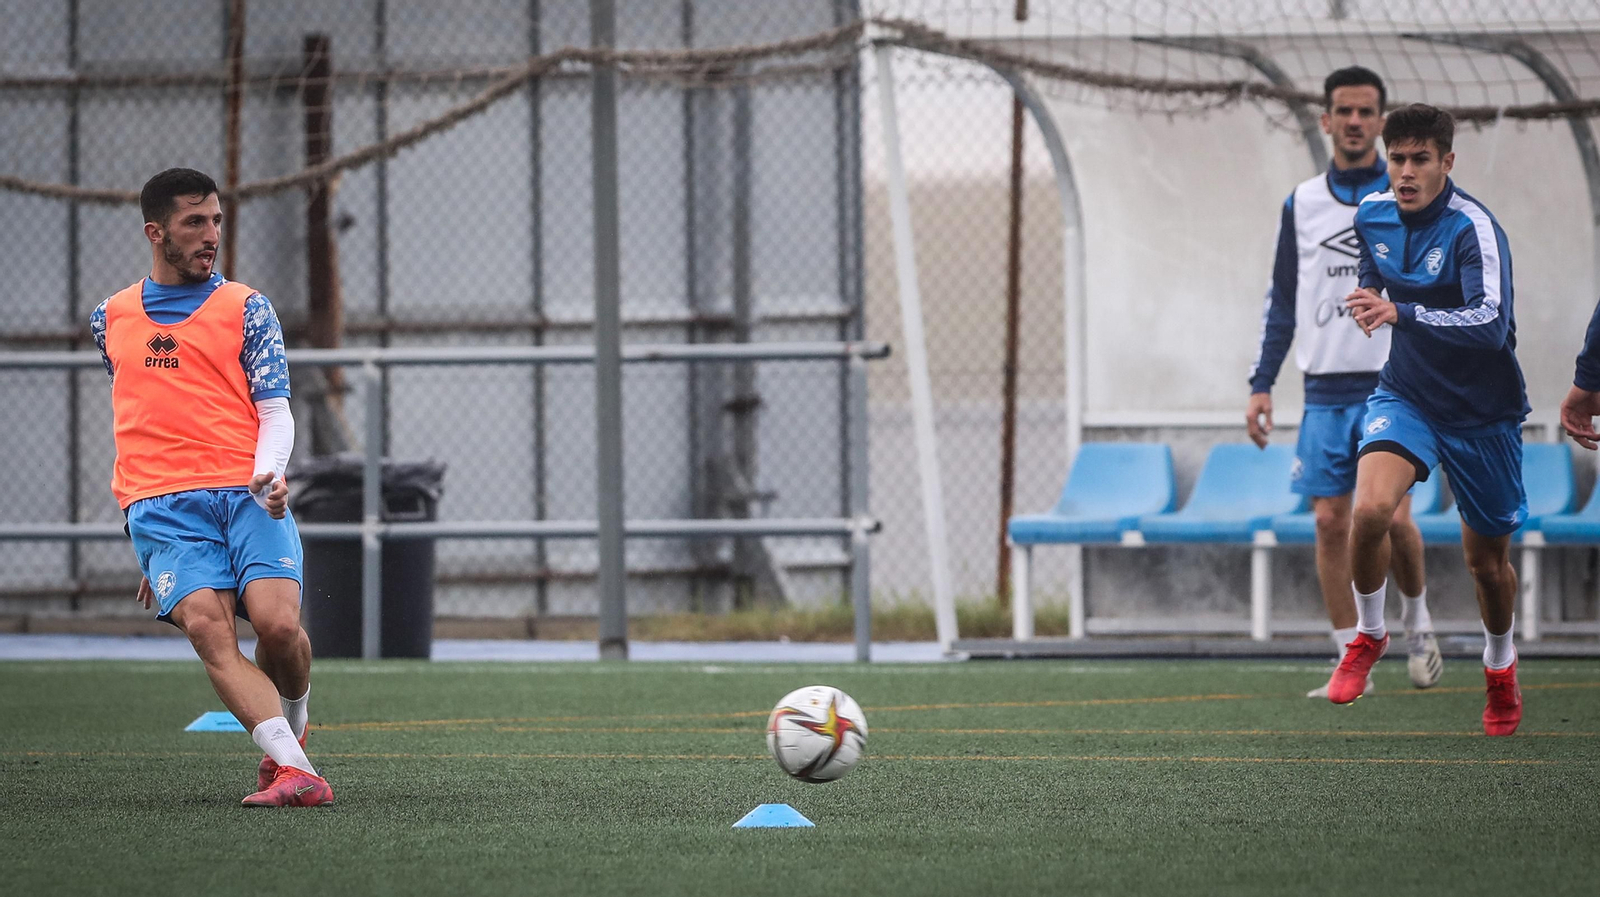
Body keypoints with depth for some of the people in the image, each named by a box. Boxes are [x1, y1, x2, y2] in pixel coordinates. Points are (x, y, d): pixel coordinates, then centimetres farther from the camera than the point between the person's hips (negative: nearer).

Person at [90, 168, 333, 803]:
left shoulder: (245, 308, 11)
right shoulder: (111, 319, 19)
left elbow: (274, 413, 6)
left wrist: (268, 473, -15)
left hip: (249, 495, -1)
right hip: (161, 505, 1)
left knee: (278, 625, -20)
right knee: (207, 627, -23)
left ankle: (290, 724, 13)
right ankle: (295, 771, -33)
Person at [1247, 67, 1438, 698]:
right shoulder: (1302, 203, 9)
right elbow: (1282, 302, 13)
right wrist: (1262, 385, 7)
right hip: (1325, 393, 3)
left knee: (1391, 518, -12)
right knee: (1330, 523, -2)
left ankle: (1417, 619, 17)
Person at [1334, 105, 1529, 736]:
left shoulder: (1473, 228, -22)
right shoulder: (1372, 215, -2)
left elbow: (1491, 323, -35)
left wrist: (1403, 312, -45)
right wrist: (1369, 296, 0)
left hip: (1481, 410, -3)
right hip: (1406, 393, 3)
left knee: (1487, 559, 10)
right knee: (1371, 508, -25)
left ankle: (1500, 666, 39)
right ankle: (1368, 634, 0)